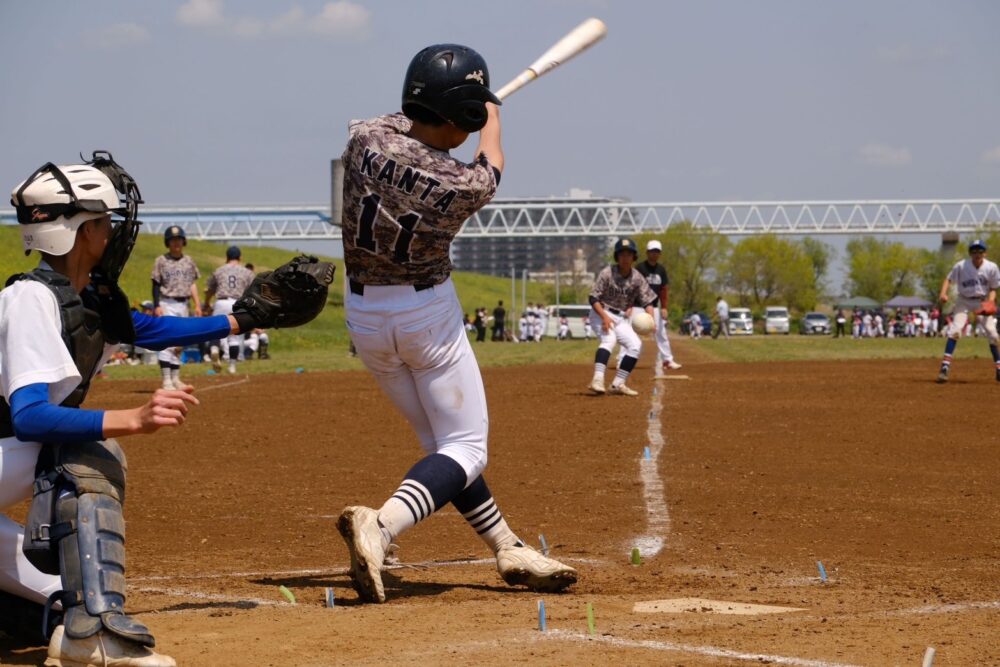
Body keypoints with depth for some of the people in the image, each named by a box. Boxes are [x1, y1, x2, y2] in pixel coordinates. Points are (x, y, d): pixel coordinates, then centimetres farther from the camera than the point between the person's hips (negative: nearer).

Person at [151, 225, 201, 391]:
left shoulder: (189, 261, 11)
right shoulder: (161, 261, -2)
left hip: (183, 305, 5)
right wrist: (157, 306, -13)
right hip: (167, 304, -5)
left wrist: (197, 304, 6)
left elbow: (192, 284, 14)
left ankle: (175, 379, 15)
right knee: (166, 343, -12)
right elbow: (156, 285, -4)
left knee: (178, 345, 9)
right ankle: (167, 382, -15)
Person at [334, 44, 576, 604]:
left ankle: (510, 550, 24)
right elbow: (491, 168, 5)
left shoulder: (367, 138, -15)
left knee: (442, 442, 16)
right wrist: (494, 120, 23)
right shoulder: (465, 186, -21)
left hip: (364, 315, 6)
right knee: (466, 448, 0)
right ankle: (381, 526, -24)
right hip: (428, 314, -6)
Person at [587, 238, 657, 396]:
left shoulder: (637, 278, -3)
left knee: (636, 345, -6)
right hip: (601, 314, -6)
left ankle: (617, 384, 1)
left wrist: (650, 319, -22)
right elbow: (593, 298, -16)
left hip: (621, 318, 6)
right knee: (609, 338, -31)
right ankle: (598, 380, -43)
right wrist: (604, 316, -30)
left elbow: (647, 301, -2)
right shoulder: (607, 273, -16)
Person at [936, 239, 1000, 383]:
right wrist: (943, 293, -26)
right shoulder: (961, 266, -16)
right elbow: (948, 279, -8)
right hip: (964, 301, -1)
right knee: (955, 330, -18)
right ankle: (945, 367, -20)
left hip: (983, 301, 1)